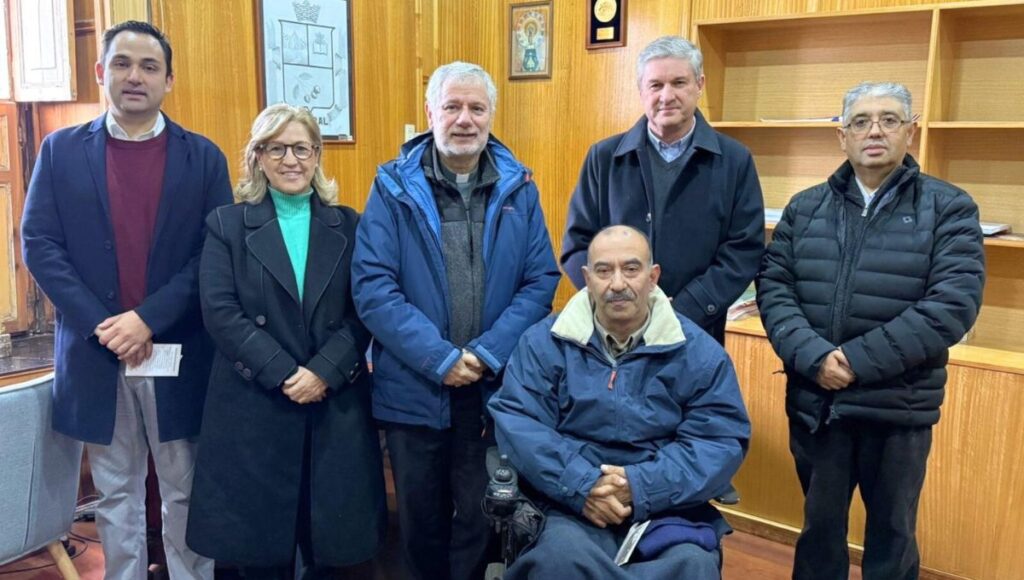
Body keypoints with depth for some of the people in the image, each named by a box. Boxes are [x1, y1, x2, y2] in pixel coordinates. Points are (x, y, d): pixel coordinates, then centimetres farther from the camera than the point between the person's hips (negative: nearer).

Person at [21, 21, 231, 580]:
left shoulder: (203, 156, 3)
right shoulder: (61, 150, 6)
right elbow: (39, 243, 0)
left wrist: (149, 317, -15)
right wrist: (102, 325, -12)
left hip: (179, 351, -1)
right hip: (95, 352, 1)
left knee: (186, 493, 10)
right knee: (116, 495, 13)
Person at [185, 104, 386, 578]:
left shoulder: (348, 225, 7)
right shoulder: (227, 225, 4)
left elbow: (365, 312, 0)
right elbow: (220, 313, -7)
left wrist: (324, 371, -14)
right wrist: (284, 374, -15)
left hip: (337, 403, 1)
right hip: (254, 404, -1)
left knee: (329, 530, 10)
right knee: (260, 540, 9)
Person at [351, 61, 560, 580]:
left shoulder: (518, 187, 2)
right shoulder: (394, 186, -4)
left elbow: (541, 280, -2)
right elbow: (373, 287, -11)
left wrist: (488, 354, -14)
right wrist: (440, 359, -17)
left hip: (497, 388, 1)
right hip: (413, 389, -1)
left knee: (482, 516, 15)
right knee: (420, 517, 17)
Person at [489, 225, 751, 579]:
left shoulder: (698, 351, 4)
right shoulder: (545, 342, 4)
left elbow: (723, 440, -2)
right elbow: (517, 422, -4)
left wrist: (642, 486, -16)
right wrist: (582, 485, -18)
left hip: (668, 508, 1)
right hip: (571, 505, -1)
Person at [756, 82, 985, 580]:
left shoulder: (949, 208, -3)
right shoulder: (804, 208, 5)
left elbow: (953, 305, -14)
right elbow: (772, 287, -2)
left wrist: (858, 361, -19)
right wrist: (813, 357, -18)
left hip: (900, 407, -2)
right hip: (814, 402, 2)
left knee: (891, 532, 16)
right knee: (819, 525, 18)